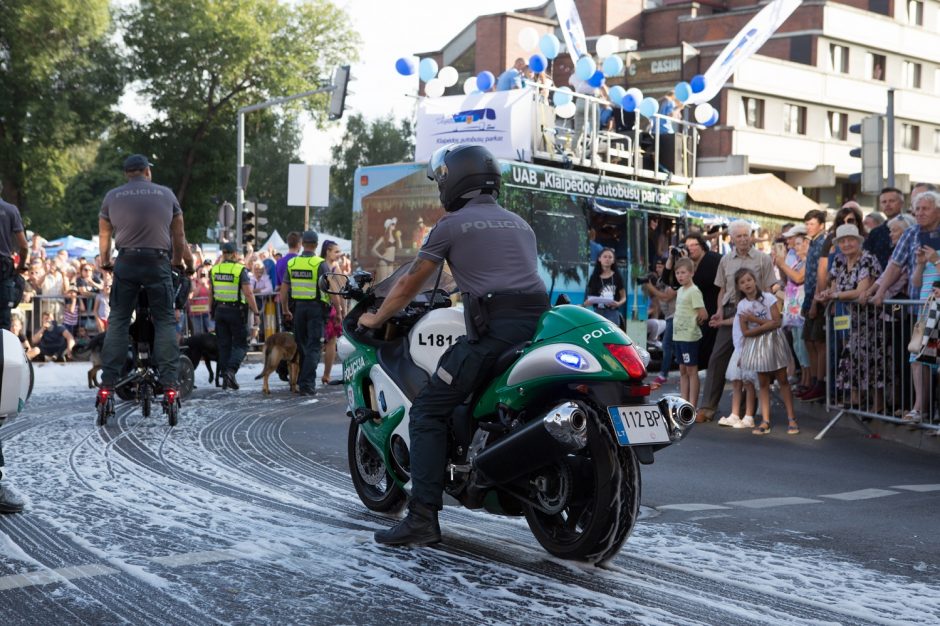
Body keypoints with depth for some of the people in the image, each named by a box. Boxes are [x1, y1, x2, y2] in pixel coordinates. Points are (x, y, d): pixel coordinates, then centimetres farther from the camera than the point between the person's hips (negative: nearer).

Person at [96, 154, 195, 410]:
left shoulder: (112, 196, 10)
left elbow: (104, 237, 16)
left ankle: (107, 385, 0)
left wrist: (105, 264, 33)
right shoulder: (166, 194, 10)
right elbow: (179, 237, 14)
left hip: (126, 264, 1)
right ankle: (169, 385, -4)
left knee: (117, 321, 5)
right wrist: (178, 261, 30)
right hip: (158, 264, -1)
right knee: (165, 321, 3)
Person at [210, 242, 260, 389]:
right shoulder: (240, 270, -10)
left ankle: (225, 375, 11)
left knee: (223, 344, 11)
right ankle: (231, 370, -18)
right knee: (240, 344, 3)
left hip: (219, 310, 5)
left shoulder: (214, 270, 5)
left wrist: (212, 311, 21)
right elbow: (248, 294, -15)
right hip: (236, 311, -5)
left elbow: (211, 293, 11)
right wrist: (256, 312, -10)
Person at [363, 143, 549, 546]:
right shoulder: (520, 224, 26)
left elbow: (410, 283, 14)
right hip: (539, 325, 7)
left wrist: (376, 318, 30)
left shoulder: (452, 225, 8)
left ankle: (423, 518, -12)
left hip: (493, 331, -7)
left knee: (428, 411, -3)